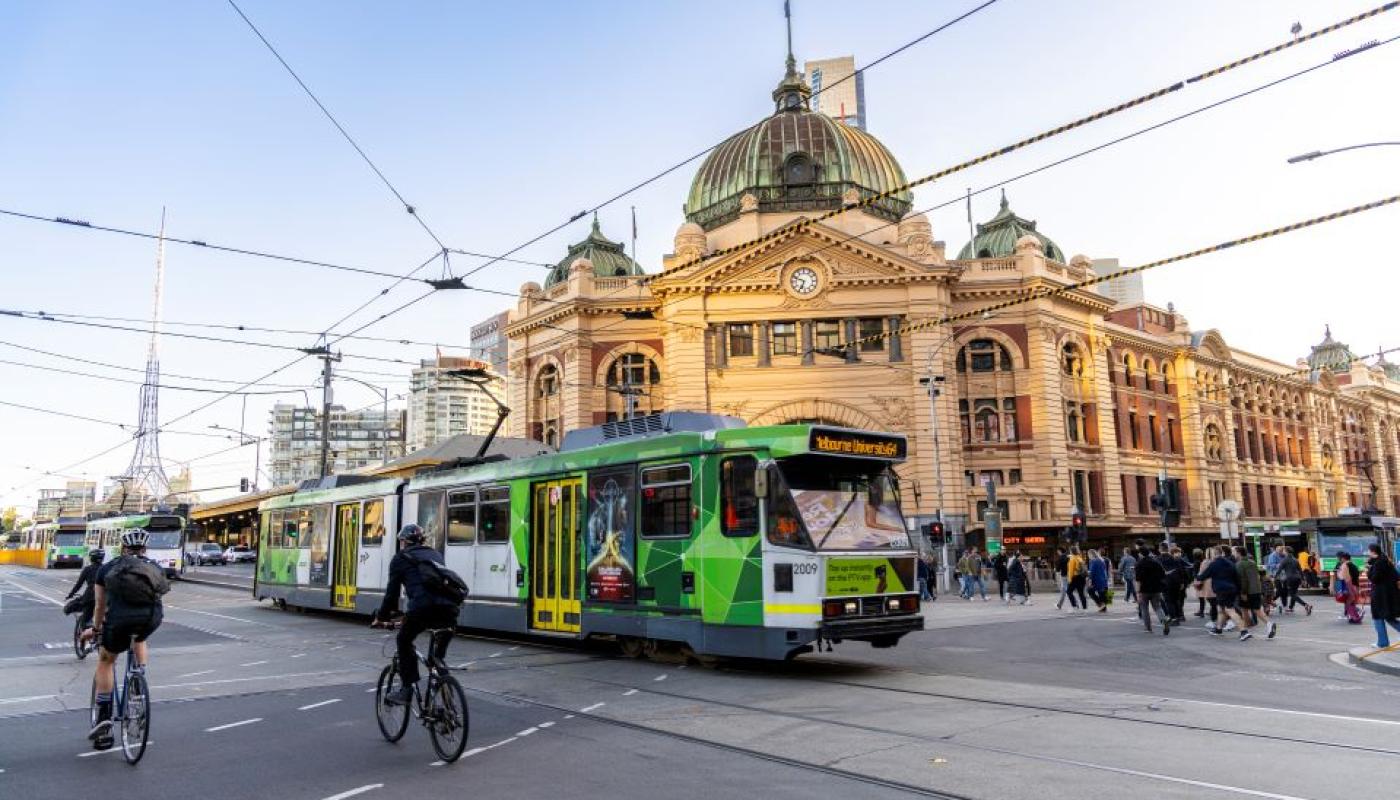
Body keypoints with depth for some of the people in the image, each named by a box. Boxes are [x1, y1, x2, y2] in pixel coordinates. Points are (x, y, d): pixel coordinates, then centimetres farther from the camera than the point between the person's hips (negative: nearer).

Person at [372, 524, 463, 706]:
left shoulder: (401, 558, 17)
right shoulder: (435, 554, 32)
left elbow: (392, 591, 15)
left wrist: (381, 618, 27)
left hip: (422, 606, -4)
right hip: (449, 607, 4)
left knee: (404, 641, 20)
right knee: (440, 649, 26)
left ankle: (406, 689, 14)